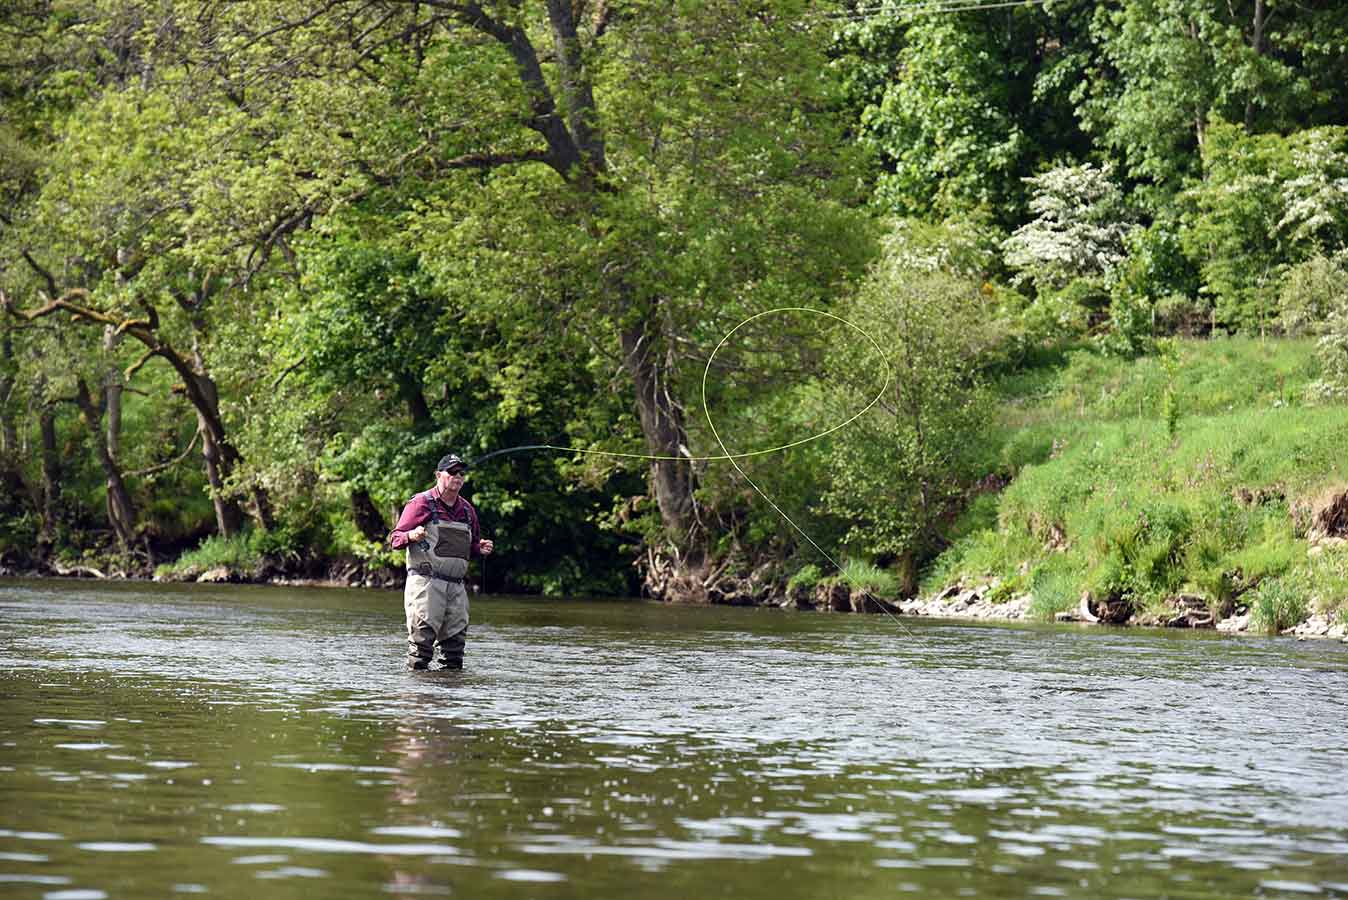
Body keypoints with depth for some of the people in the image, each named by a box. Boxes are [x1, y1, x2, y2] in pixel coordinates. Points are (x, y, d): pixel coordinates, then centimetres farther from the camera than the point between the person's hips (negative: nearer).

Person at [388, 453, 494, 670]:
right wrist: (411, 536, -23)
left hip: (456, 585, 6)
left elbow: (472, 545, 31)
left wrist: (480, 549, 8)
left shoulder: (467, 510, 19)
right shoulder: (422, 503, 0)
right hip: (425, 581, -6)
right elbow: (395, 538, -2)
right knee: (423, 636, -13)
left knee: (456, 638, 5)